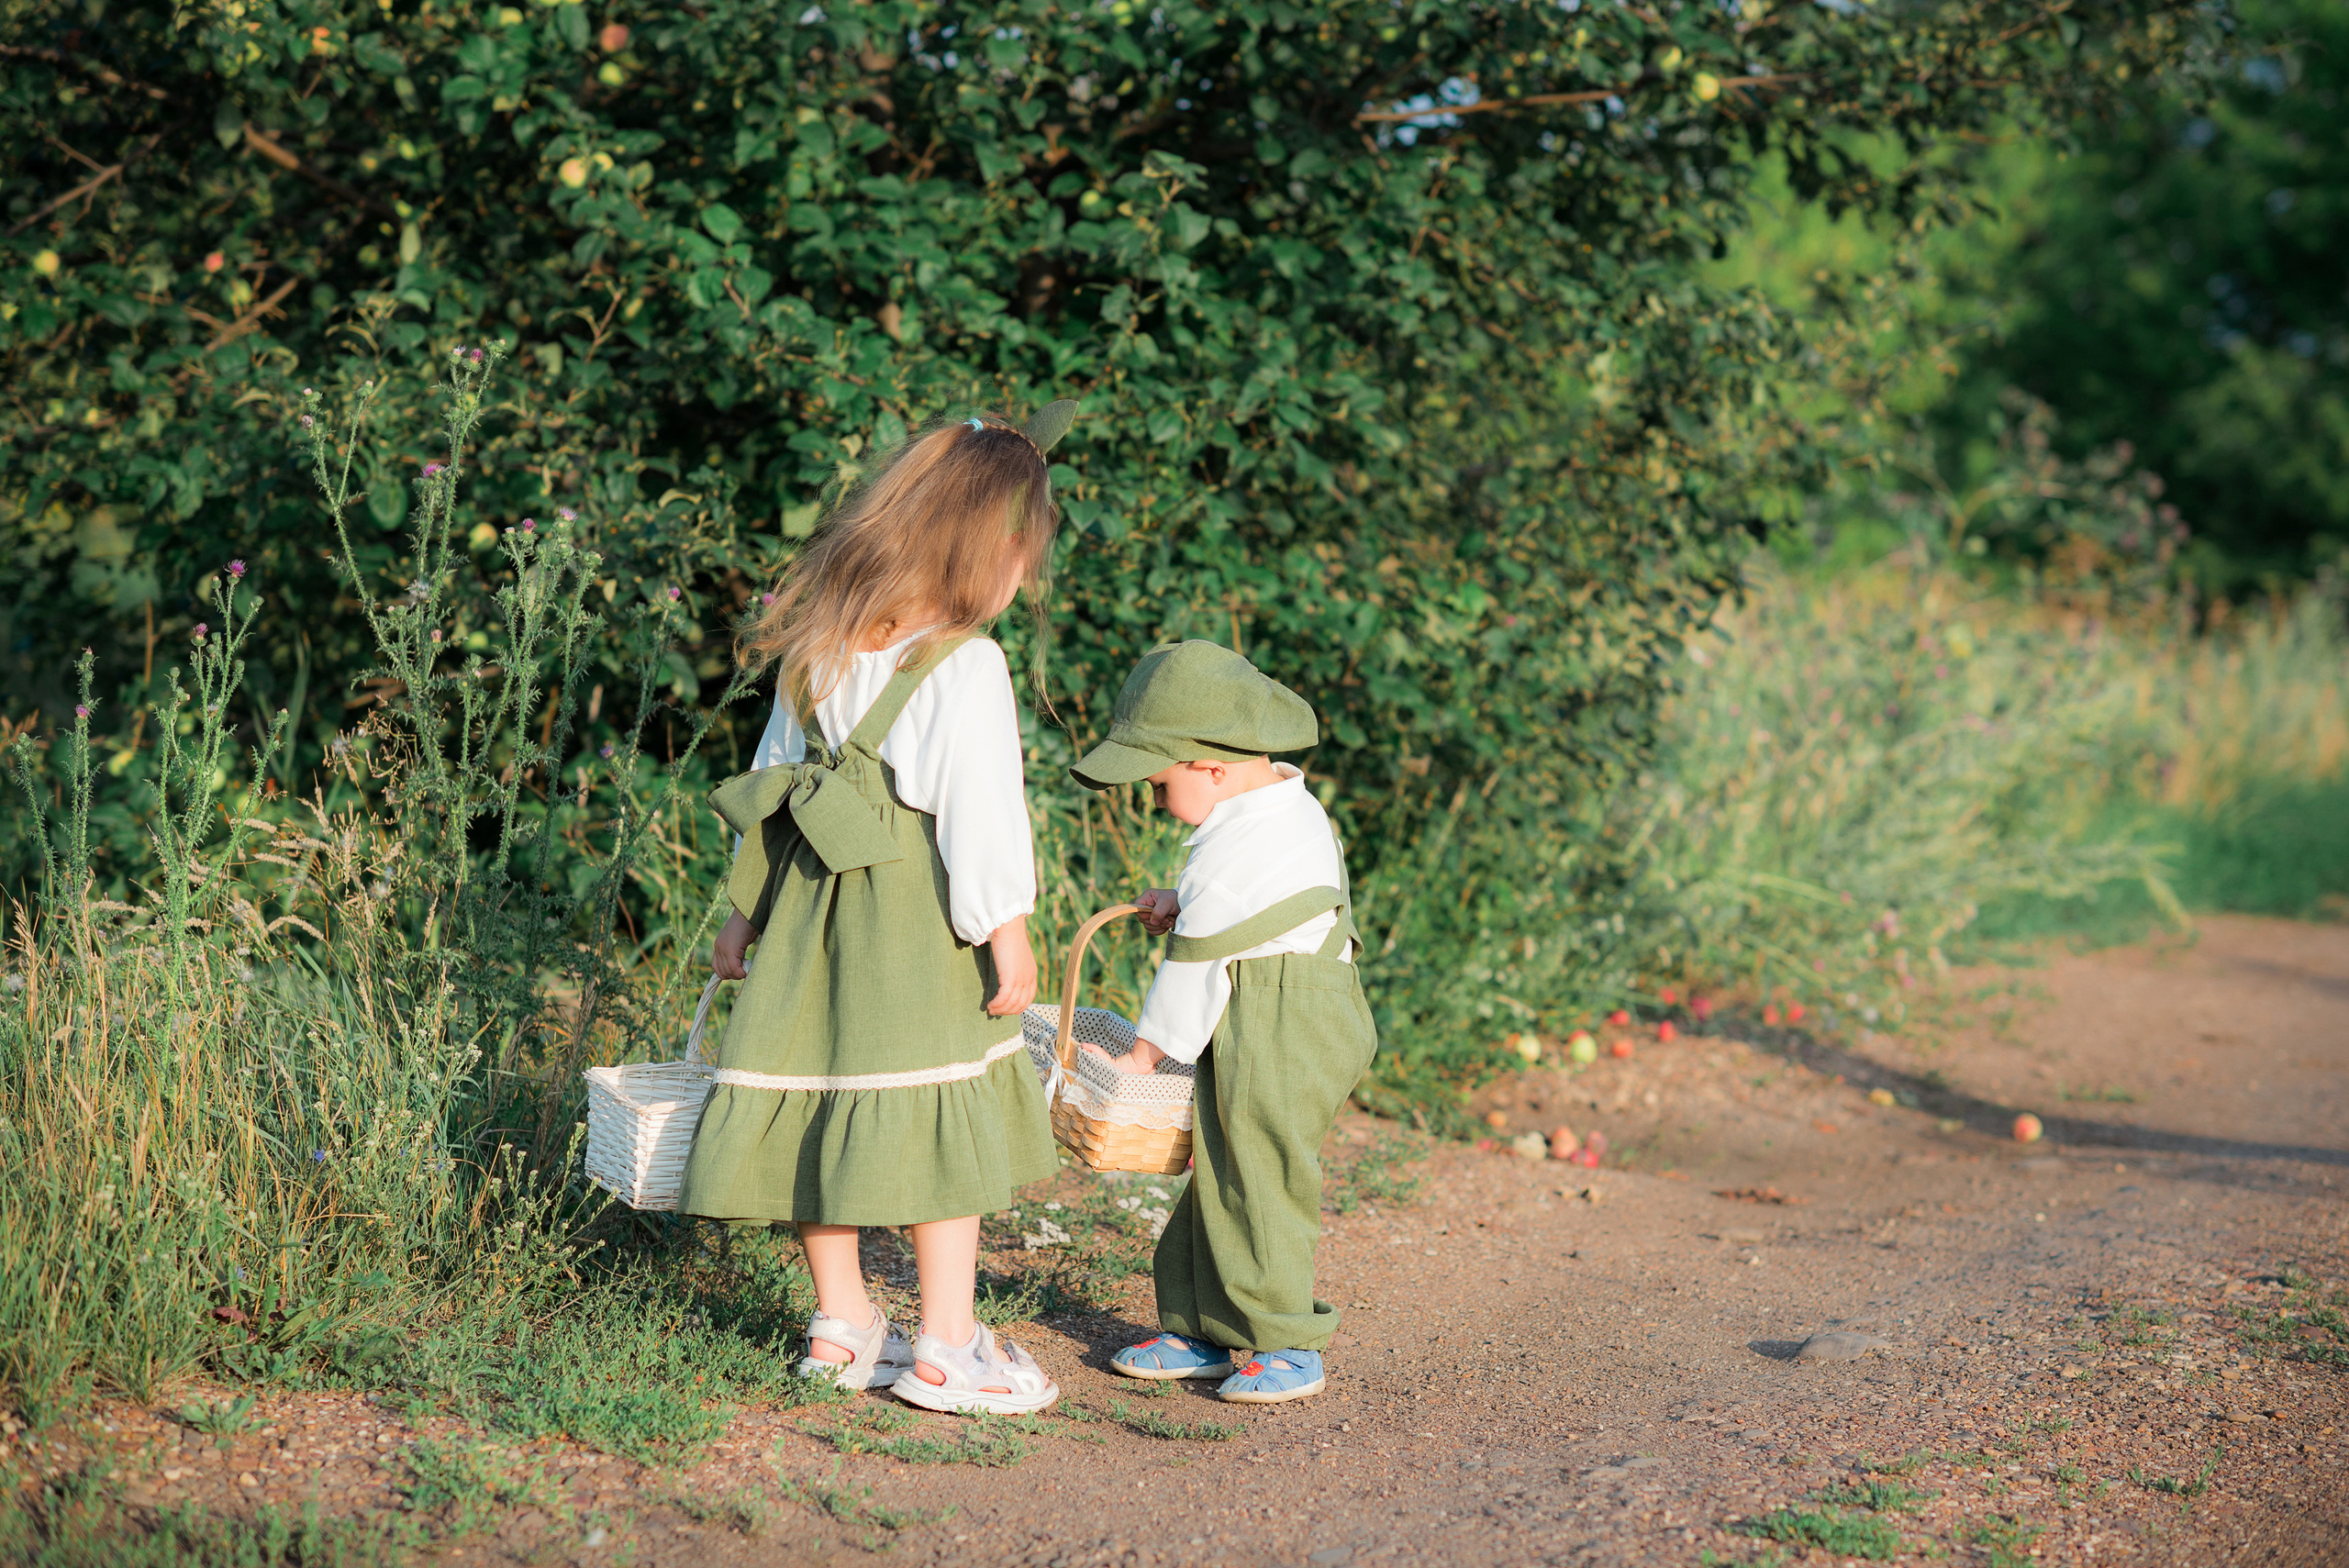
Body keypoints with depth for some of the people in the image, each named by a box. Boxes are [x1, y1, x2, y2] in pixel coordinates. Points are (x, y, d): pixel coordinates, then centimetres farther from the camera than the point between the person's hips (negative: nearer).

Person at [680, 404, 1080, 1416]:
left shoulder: (817, 650, 10)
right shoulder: (964, 667, -13)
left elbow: (775, 772, 15)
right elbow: (978, 808, -15)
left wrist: (747, 908, 21)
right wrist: (1006, 930, -8)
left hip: (810, 900, 8)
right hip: (913, 914, -8)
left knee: (824, 1103, 12)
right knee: (940, 1117, 0)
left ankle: (841, 1329, 23)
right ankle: (944, 1349, 4)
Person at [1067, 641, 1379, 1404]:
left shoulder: (1228, 853, -19)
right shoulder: (1298, 810, 11)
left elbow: (1195, 969, -13)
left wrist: (1144, 1053, -2)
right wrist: (1184, 904, 15)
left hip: (1274, 1042, -10)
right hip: (1310, 1020, 10)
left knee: (1255, 1184, -4)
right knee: (1223, 1174, 13)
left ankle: (1284, 1347, 4)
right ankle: (1208, 1331, 19)